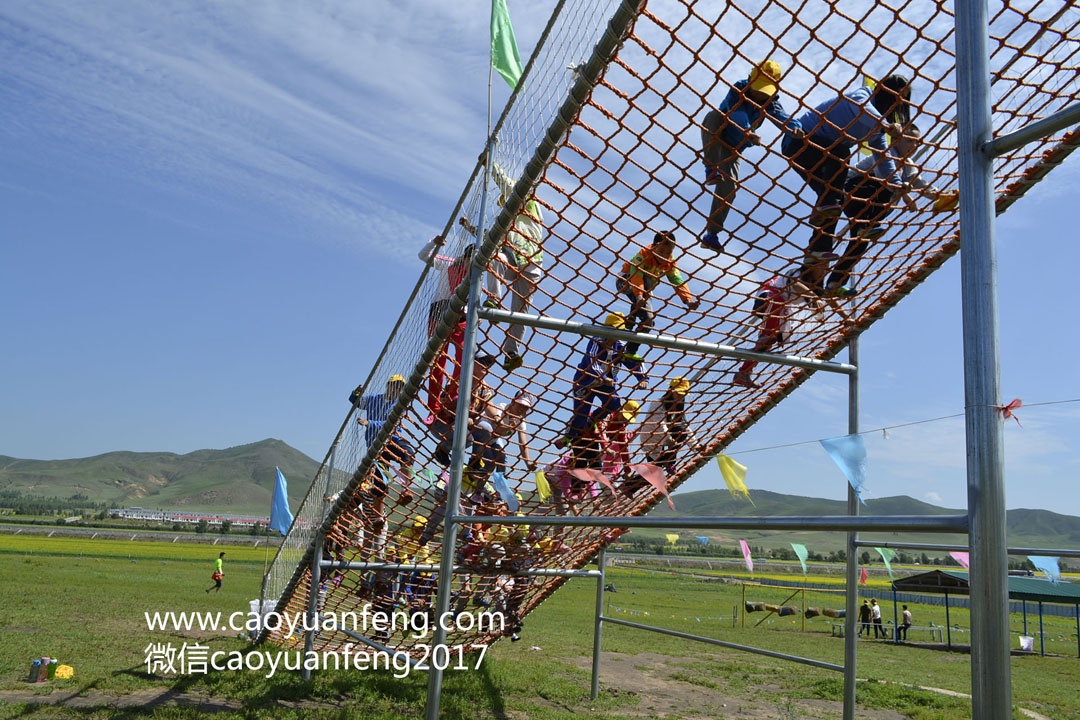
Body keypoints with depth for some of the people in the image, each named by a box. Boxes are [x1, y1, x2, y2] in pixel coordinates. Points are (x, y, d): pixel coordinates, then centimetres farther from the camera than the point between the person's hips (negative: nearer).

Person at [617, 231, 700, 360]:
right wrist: (639, 295, -59)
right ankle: (631, 317, -34)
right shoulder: (643, 254, -28)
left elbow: (678, 281, -21)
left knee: (649, 321, -8)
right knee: (645, 279, -37)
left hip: (645, 291, 6)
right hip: (625, 283, -6)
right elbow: (636, 275, -42)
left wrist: (688, 300, -39)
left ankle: (631, 352, 4)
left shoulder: (669, 263, -11)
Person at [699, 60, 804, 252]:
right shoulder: (738, 89, -21)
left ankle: (711, 234, -4)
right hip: (713, 135, -3)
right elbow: (737, 114, -40)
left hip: (733, 146, 3)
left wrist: (795, 127, -51)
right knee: (713, 115, -34)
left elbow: (782, 116, -28)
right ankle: (711, 169, -36)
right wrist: (747, 132, -59)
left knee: (729, 187, -13)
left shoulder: (770, 100, -10)